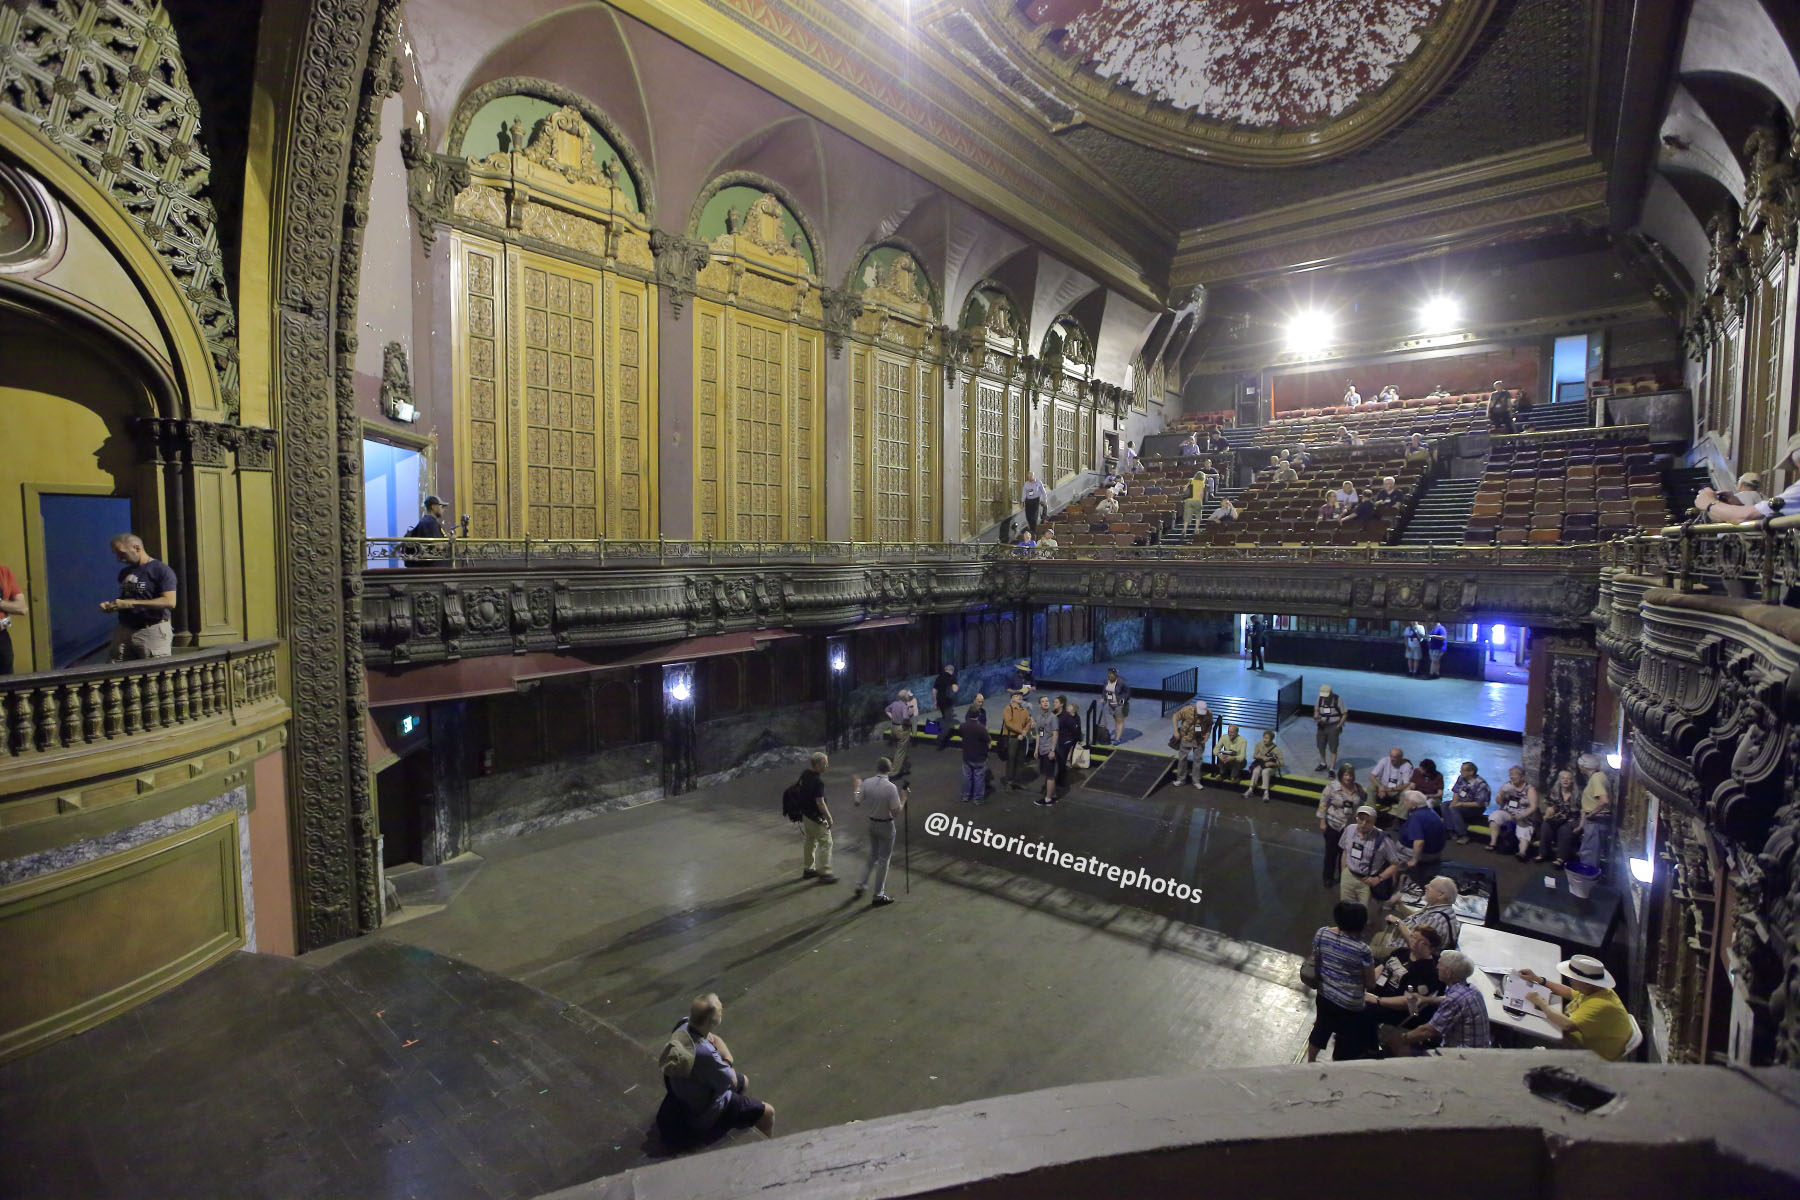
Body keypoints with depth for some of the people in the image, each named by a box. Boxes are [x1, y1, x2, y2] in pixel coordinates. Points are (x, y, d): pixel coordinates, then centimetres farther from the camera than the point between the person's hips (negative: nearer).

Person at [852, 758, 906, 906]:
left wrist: (857, 788, 14)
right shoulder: (891, 787, -23)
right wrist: (903, 799, -7)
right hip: (886, 826, -5)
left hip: (872, 823, 5)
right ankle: (878, 896, 14)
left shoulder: (867, 783, -8)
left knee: (872, 855, 24)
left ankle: (861, 885, 26)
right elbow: (897, 813, -21)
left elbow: (856, 803, 0)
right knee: (883, 860, 7)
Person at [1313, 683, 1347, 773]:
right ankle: (1323, 764, 35)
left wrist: (1339, 726, -10)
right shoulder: (1320, 698, -3)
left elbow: (1345, 714, -6)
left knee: (1333, 749, -5)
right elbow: (1316, 709, 12)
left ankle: (1331, 769, -1)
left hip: (1333, 727, -4)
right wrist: (1316, 716, -9)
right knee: (1321, 746, 14)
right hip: (1322, 726, 4)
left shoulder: (1338, 700, -14)